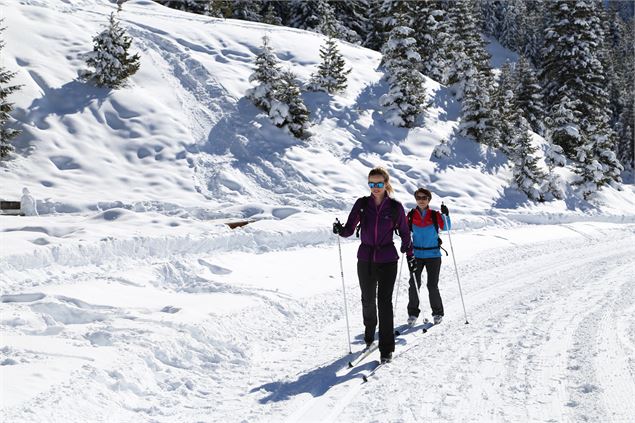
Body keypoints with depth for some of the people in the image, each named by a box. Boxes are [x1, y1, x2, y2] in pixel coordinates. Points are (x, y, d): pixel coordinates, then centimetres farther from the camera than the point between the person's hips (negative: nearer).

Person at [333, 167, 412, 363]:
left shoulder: (395, 207, -4)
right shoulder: (362, 204, -1)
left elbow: (404, 232, 7)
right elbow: (350, 229, -5)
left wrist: (409, 252, 3)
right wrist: (340, 230, -25)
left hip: (387, 260, -2)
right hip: (365, 259, 2)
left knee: (384, 302, -7)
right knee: (368, 300, 15)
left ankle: (387, 348, -1)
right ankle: (369, 332, 41)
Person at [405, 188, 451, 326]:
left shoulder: (435, 215, 0)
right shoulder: (411, 215, 3)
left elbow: (446, 228, -8)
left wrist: (446, 215, -22)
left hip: (433, 255, -1)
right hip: (416, 255, 1)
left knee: (432, 285, -2)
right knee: (414, 284, -1)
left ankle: (437, 313, 15)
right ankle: (413, 313, 13)